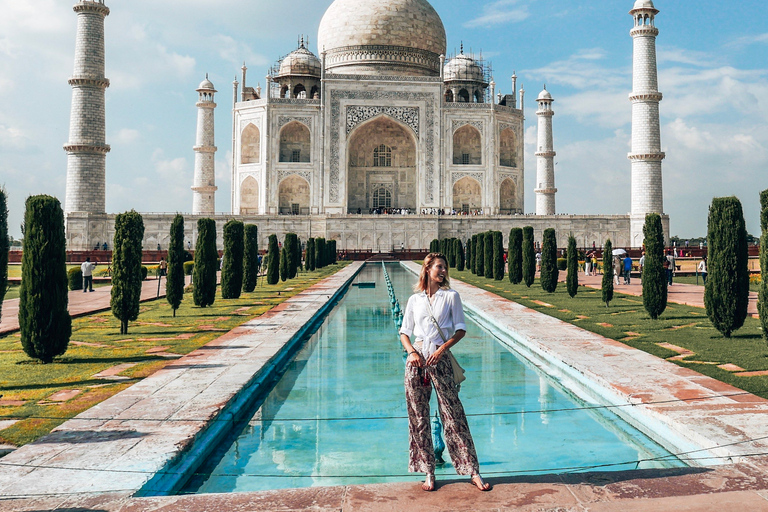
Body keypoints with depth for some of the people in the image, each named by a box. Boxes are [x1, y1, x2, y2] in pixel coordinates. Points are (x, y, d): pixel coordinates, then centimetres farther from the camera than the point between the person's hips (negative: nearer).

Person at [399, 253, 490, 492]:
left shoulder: (451, 296, 5)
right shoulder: (415, 300, 10)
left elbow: (461, 329, 2)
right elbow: (404, 332, 13)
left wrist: (442, 349, -11)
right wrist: (411, 352, -5)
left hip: (441, 357, -2)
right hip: (417, 358, 2)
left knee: (453, 414, -2)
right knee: (418, 416, 4)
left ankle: (473, 471, 5)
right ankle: (428, 472, 14)